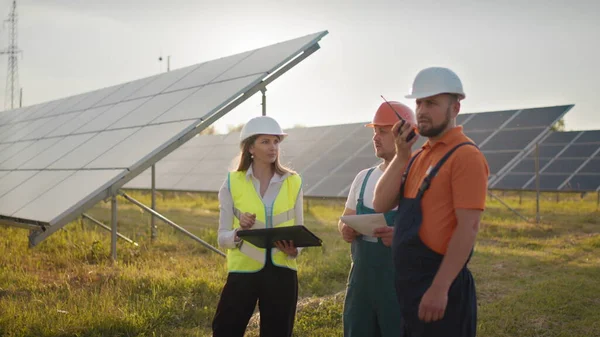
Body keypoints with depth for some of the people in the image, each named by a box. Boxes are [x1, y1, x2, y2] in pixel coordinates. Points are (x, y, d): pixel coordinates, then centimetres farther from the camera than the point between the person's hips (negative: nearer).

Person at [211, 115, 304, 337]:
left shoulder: (293, 182, 3)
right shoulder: (233, 183, -1)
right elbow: (222, 237, 0)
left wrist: (293, 249, -13)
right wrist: (239, 232, -22)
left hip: (281, 271, 2)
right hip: (244, 270, -1)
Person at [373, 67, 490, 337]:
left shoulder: (466, 155, -13)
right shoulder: (420, 156, 12)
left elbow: (468, 227, -20)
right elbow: (381, 205, 3)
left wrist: (440, 288, -23)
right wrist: (401, 155, -6)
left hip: (437, 286, -8)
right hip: (407, 283, 8)